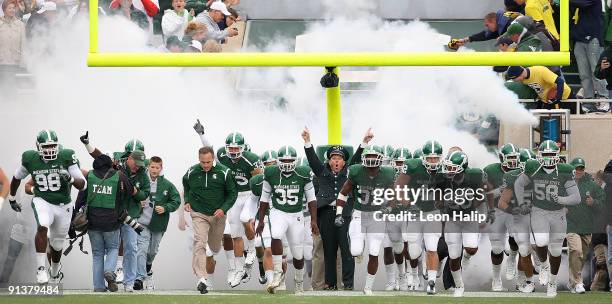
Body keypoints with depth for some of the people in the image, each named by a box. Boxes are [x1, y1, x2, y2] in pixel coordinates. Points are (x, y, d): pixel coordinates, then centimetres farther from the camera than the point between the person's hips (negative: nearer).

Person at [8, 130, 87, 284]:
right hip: (42, 201, -1)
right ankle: (41, 268, -30)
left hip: (64, 206, 1)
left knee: (57, 244, 16)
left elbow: (83, 185, -14)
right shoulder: (30, 159, -8)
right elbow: (17, 178, 13)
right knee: (43, 227, -32)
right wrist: (12, 198, 21)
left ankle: (55, 271, 46)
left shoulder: (66, 158, -14)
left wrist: (70, 178, -34)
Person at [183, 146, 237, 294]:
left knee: (215, 247, 18)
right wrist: (187, 201, 2)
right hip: (199, 214, -1)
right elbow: (186, 186, 16)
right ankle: (201, 279, -24)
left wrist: (224, 209, -14)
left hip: (218, 214, 1)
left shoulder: (224, 172, -12)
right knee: (199, 244, -18)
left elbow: (232, 193, -2)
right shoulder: (191, 173, -7)